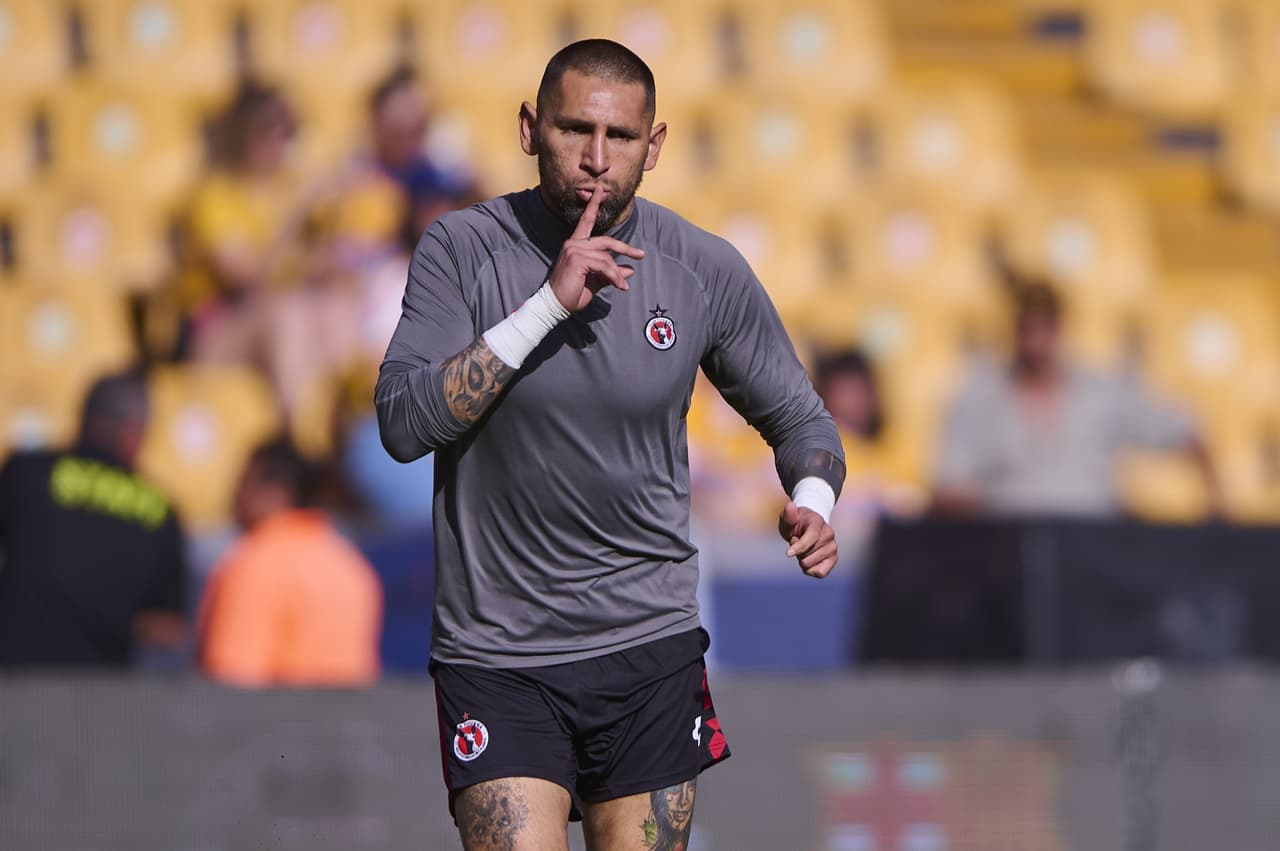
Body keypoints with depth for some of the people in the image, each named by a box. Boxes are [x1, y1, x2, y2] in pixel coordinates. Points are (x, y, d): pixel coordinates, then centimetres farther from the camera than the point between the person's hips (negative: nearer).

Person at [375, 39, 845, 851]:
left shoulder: (707, 271, -1)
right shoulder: (462, 250, -7)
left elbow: (797, 413, 13)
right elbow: (404, 425, -18)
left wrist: (812, 505, -10)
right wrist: (549, 304, -24)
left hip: (651, 647, 2)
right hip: (496, 656, -2)